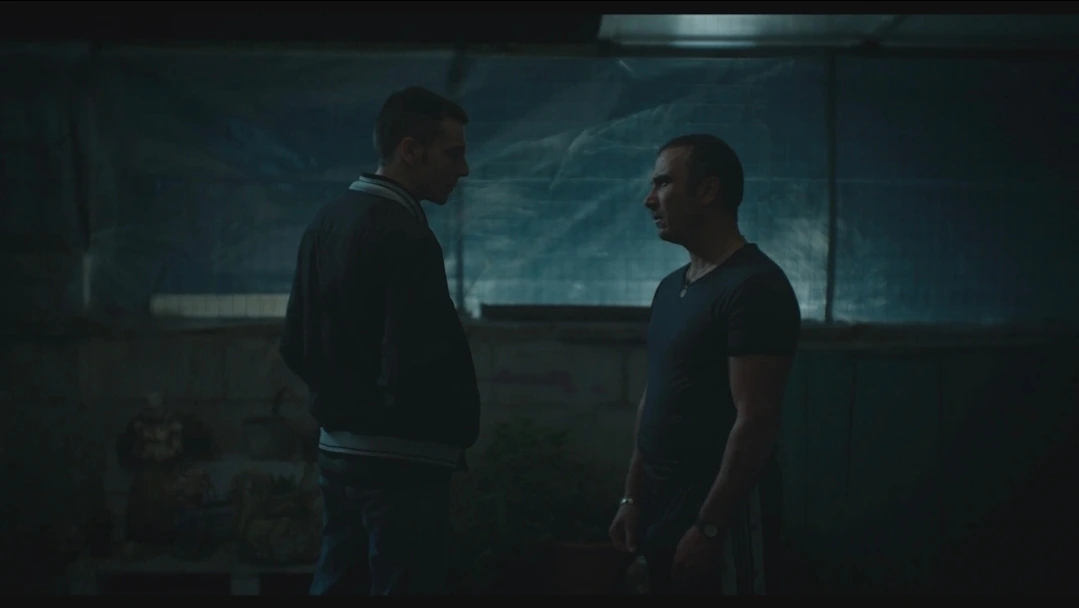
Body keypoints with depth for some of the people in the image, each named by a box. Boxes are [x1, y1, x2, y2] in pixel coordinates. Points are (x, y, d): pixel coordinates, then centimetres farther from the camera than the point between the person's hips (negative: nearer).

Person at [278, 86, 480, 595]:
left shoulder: (326, 221, 9)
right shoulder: (406, 237, -18)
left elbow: (296, 345, 14)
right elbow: (419, 365, -24)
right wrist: (462, 431, -7)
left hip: (337, 451, 9)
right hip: (400, 461, -9)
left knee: (336, 582, 16)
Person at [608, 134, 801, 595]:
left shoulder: (755, 287, -15)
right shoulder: (671, 288, 12)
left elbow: (756, 421, -20)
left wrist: (709, 525, -21)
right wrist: (633, 497, 12)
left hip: (723, 516, -8)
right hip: (664, 511, 8)